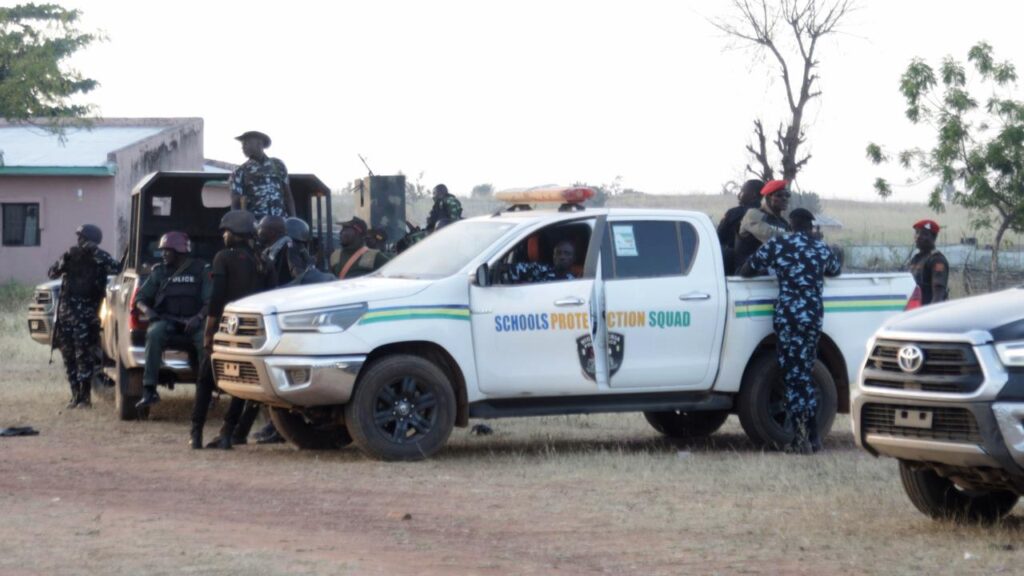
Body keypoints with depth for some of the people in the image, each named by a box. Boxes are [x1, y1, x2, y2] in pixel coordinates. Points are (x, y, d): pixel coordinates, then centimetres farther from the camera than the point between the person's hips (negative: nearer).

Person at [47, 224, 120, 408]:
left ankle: (85, 396, -7)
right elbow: (52, 273, 6)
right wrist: (65, 259, -10)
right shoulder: (70, 256, 11)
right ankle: (75, 395, 13)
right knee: (68, 355, 6)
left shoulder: (99, 259, 0)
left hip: (86, 314, -5)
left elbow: (116, 268, -17)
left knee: (84, 355, -11)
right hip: (66, 312, 5)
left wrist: (96, 252, -21)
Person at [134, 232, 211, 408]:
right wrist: (146, 310, -8)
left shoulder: (200, 270, 6)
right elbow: (140, 298, 15)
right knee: (154, 334, -33)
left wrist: (198, 317, -19)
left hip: (192, 321, -1)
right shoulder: (159, 271, 14)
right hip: (165, 320, 1)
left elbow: (210, 301, 0)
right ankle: (149, 390, -35)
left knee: (205, 337, -34)